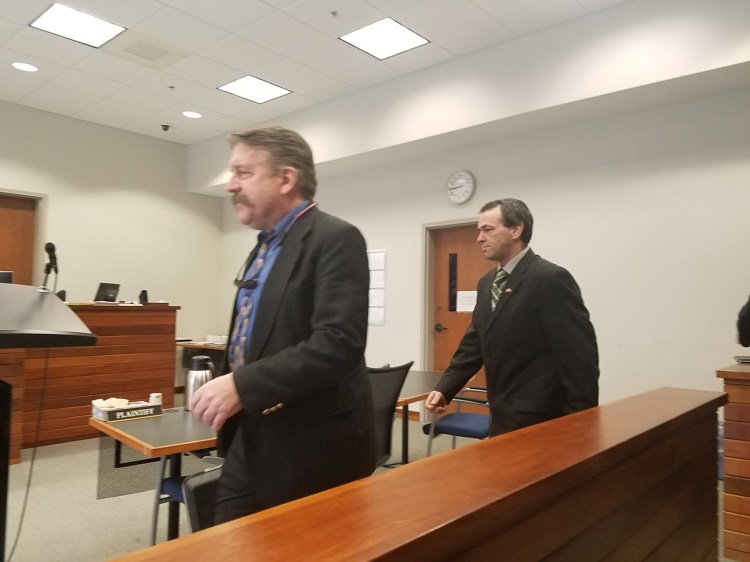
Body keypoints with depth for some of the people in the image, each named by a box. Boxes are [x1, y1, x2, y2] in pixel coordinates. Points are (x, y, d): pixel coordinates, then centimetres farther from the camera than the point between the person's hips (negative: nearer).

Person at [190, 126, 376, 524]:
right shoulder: (263, 248, 14)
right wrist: (226, 387, 14)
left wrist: (242, 386, -27)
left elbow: (339, 342, -26)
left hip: (313, 455, -8)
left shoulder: (335, 239, -15)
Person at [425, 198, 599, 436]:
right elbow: (475, 343, 14)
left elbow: (580, 356, -17)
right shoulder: (487, 282, 9)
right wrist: (444, 389, 4)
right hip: (502, 415, 8)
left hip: (539, 418, -8)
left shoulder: (551, 279, -16)